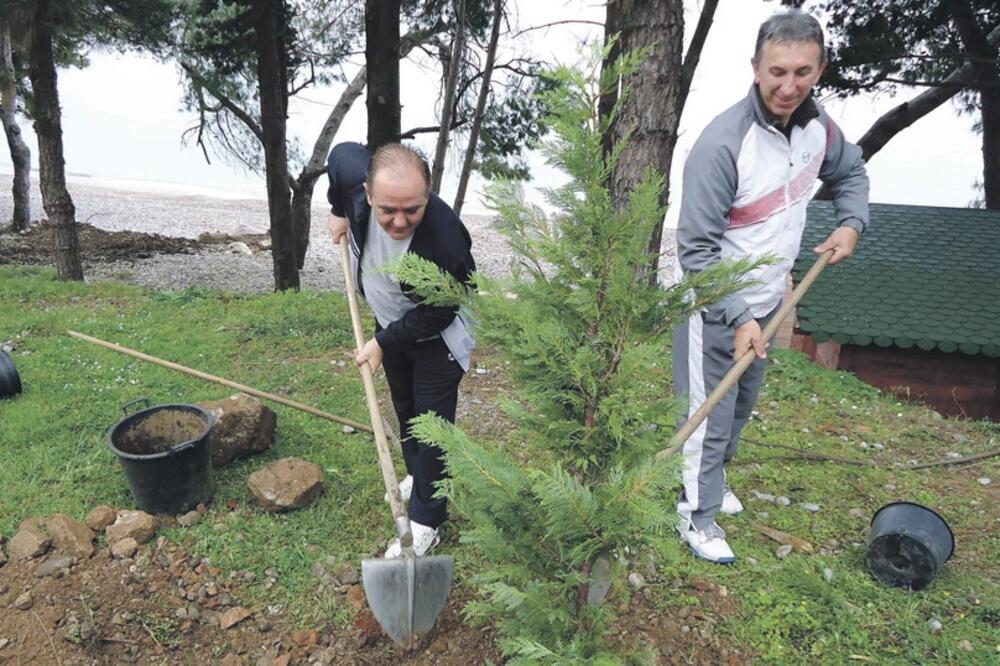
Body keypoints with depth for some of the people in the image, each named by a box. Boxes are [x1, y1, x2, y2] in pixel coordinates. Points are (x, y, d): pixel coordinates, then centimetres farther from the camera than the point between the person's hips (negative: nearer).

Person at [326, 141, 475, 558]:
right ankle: (417, 475, 47)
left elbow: (436, 313, -27)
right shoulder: (355, 176, -28)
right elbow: (342, 152, -2)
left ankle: (426, 522, 14)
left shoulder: (445, 238, -41)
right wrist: (339, 211, 8)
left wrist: (383, 342, -21)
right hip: (391, 322, 6)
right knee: (404, 407, 23)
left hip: (436, 337, -6)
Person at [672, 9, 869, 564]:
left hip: (767, 302, 8)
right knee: (708, 417, 2)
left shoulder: (818, 125, -3)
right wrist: (738, 319, -29)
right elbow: (696, 249, -25)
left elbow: (850, 172, 21)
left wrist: (851, 224, 3)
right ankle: (697, 515, 23)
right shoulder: (722, 142, -26)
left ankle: (713, 479, 46)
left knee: (740, 408, 23)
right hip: (715, 307, -7)